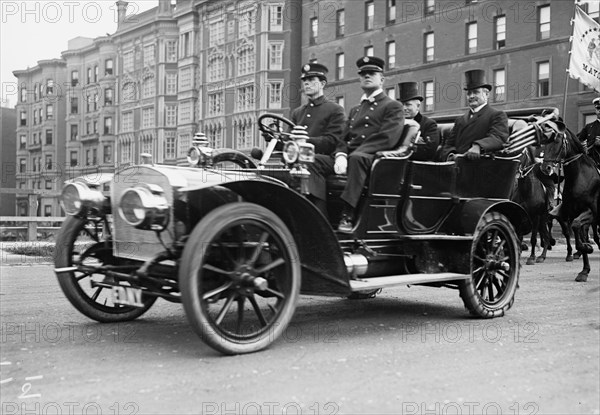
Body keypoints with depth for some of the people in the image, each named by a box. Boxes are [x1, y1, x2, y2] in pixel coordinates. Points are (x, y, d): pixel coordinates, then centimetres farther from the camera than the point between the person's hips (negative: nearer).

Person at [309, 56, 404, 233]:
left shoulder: (393, 106, 8)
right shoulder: (355, 110, 30)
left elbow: (387, 138, -9)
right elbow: (344, 138, 19)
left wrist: (355, 152, -17)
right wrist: (341, 155, -6)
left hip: (373, 158, -6)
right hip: (348, 157, 6)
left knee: (357, 158, -40)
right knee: (314, 161, -18)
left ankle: (348, 216, -41)